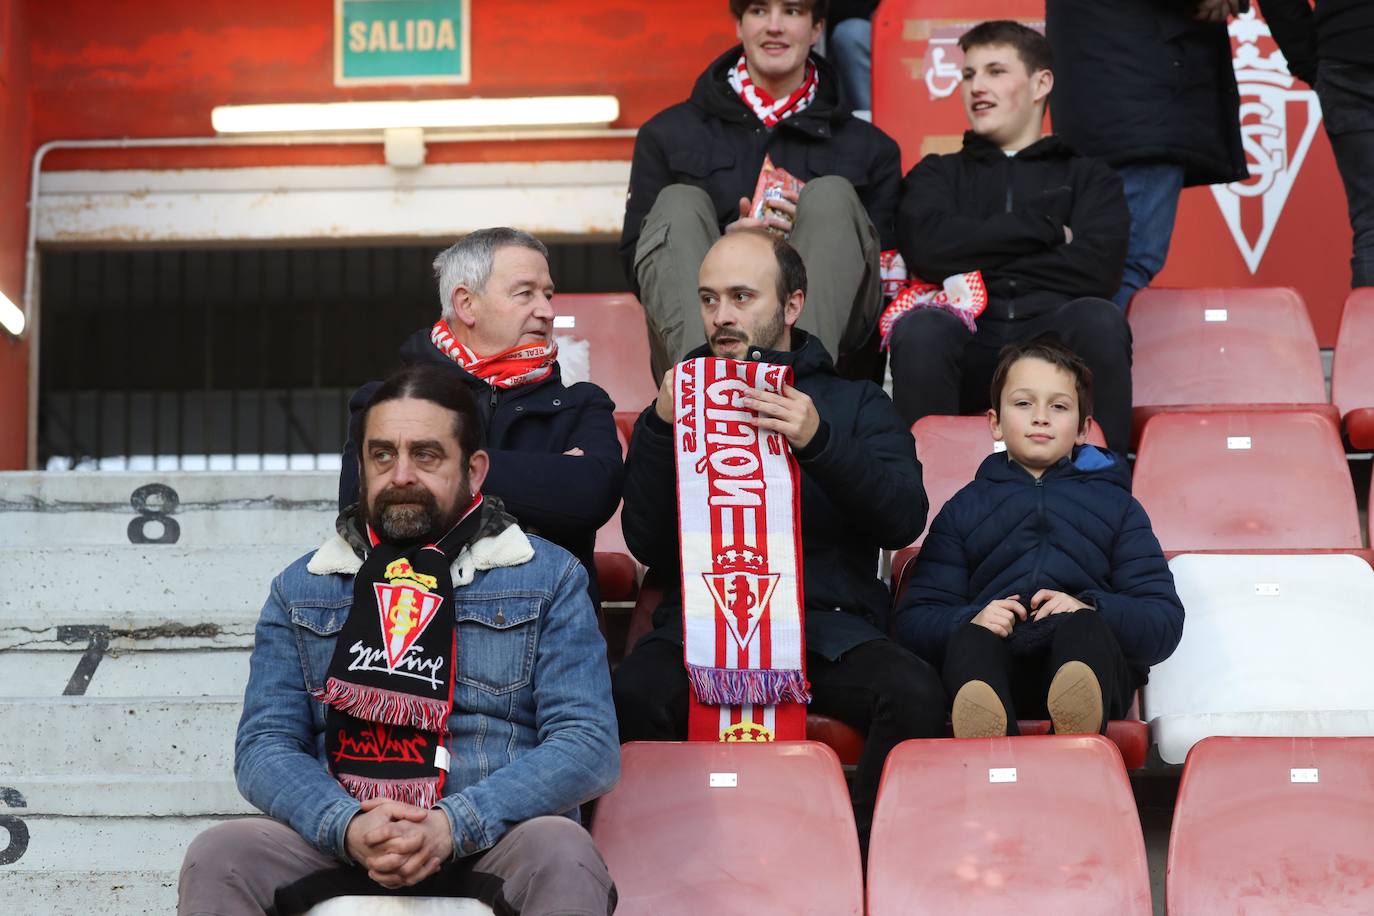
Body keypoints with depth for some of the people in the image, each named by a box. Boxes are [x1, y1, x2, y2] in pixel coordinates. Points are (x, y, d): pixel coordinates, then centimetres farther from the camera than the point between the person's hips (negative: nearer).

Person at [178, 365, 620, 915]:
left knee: (562, 855, -35)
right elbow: (264, 746, 7)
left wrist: (454, 825, -18)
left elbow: (588, 744, -3)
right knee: (217, 856, -26)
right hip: (340, 844, 2)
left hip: (494, 843, -2)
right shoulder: (301, 588, 14)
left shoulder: (547, 579, 7)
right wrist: (347, 826, -15)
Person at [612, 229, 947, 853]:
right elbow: (648, 545, 9)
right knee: (634, 694, -33)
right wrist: (659, 430, -4)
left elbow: (905, 519, 0)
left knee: (916, 695, -31)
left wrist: (819, 441, -15)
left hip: (829, 626, 0)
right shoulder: (682, 401, 20)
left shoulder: (857, 405, 18)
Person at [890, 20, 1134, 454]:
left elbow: (1096, 268, 1)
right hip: (966, 343, 0)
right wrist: (1043, 227, 3)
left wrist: (978, 258, 2)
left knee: (1098, 318, -33)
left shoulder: (1088, 177, 23)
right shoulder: (938, 174, 25)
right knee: (919, 327, -34)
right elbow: (926, 247, 1)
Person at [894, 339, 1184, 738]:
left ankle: (1078, 727, -68)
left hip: (1087, 661, 0)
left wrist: (1089, 611, -9)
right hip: (994, 660, 0)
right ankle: (982, 733, -67)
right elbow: (914, 620, 16)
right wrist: (970, 621, -8)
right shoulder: (964, 508, 29)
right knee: (971, 640, -33)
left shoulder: (1116, 506, 27)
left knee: (1083, 628, -34)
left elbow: (1166, 620, 13)